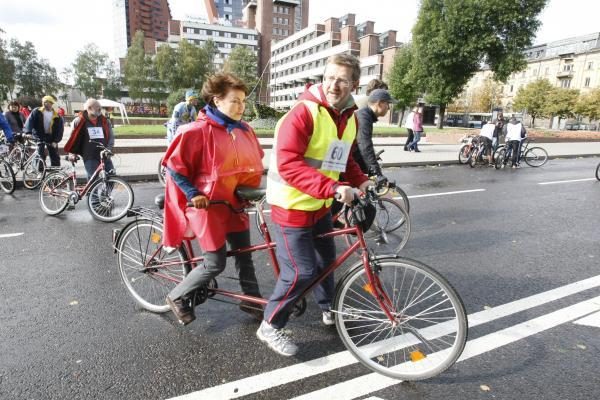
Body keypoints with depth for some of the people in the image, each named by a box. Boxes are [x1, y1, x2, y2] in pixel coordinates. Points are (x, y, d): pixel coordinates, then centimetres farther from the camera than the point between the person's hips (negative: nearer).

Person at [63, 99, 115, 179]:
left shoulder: (105, 121, 9)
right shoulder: (79, 121, 1)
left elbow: (111, 136, 9)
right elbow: (73, 138, 9)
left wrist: (108, 149, -5)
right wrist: (73, 153, 8)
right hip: (89, 157, -3)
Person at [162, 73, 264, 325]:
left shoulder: (244, 130, 4)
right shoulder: (198, 131, -17)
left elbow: (255, 161, 18)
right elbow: (175, 167, -13)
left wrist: (251, 189, 9)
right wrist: (193, 194, -15)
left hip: (235, 204, 7)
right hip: (208, 206, -7)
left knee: (245, 255, 13)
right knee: (216, 264, -1)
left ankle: (252, 300, 33)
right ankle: (177, 297, 23)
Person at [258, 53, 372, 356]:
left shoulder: (350, 118, 5)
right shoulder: (303, 112, -21)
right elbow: (288, 163, -30)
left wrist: (361, 182, 0)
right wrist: (332, 187, -37)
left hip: (320, 205, 8)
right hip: (292, 205, -8)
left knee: (326, 257, 21)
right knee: (301, 272, -6)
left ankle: (328, 308, 47)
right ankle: (270, 326, 17)